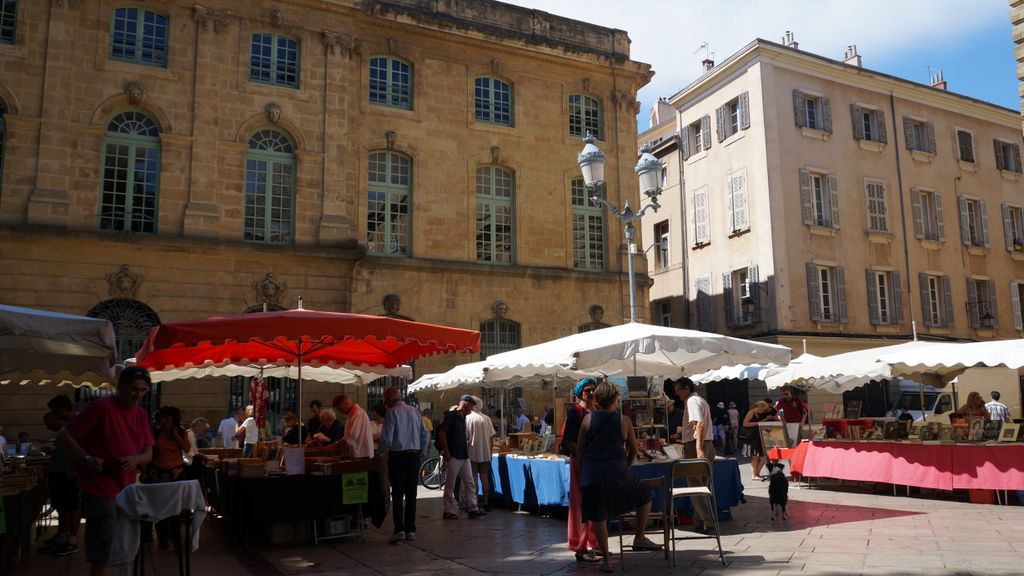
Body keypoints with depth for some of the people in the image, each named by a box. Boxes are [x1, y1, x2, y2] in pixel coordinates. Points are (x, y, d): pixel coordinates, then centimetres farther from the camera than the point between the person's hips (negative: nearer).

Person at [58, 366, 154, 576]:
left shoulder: (142, 415, 9)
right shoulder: (102, 407, -12)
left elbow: (148, 454, 9)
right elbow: (64, 435, -9)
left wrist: (136, 459, -14)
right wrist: (87, 459, -21)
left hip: (127, 491, 7)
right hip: (100, 491, -7)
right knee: (104, 554, -5)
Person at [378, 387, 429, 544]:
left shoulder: (392, 413, -8)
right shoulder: (415, 411, 8)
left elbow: (386, 438, -13)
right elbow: (425, 435, 10)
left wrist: (381, 452, 3)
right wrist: (422, 453, 17)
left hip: (398, 456, -5)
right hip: (414, 455, 5)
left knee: (397, 495, 0)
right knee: (411, 494, 9)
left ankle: (399, 530, -8)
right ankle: (410, 530, 12)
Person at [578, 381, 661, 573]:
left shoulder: (588, 419, 3)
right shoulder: (624, 420, 2)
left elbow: (579, 449, 5)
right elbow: (633, 450, 10)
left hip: (592, 473, 1)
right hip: (617, 471, -1)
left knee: (598, 516, 8)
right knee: (645, 496, 21)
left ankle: (606, 559, 12)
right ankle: (639, 538, 22)